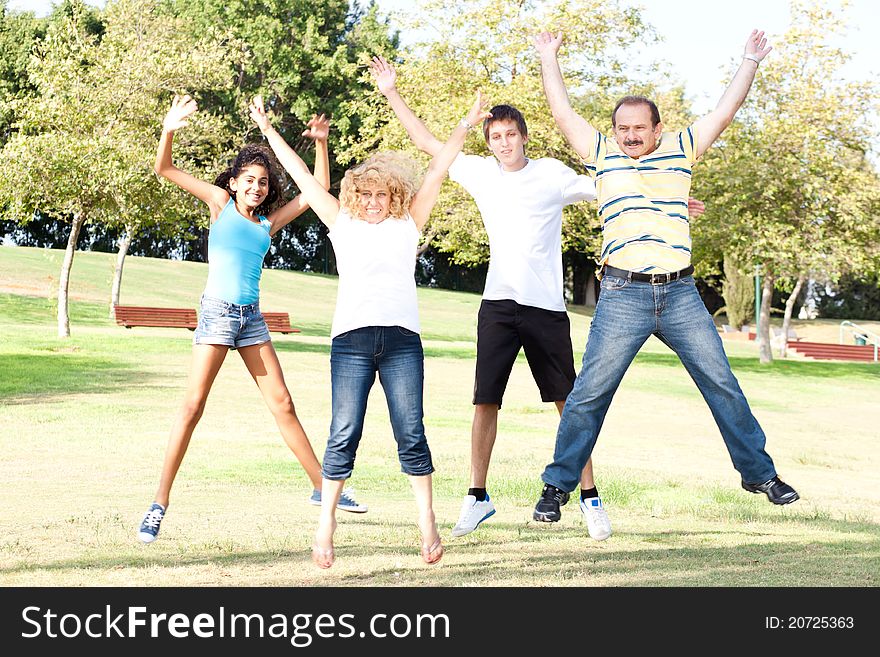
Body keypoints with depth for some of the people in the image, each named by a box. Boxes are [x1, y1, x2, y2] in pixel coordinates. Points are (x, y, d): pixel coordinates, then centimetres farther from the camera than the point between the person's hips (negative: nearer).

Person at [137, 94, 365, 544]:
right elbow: (164, 170, -2)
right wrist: (169, 131, -19)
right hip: (217, 311, -5)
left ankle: (323, 488, 17)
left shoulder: (269, 222, 11)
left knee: (283, 404, 9)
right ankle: (159, 504, -7)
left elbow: (317, 191, 13)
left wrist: (321, 144, 3)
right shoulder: (220, 202, 3)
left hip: (252, 317, 5)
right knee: (193, 405, -9)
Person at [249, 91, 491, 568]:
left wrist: (464, 127, 17)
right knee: (344, 435, -5)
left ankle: (427, 523, 6)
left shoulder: (407, 225, 16)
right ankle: (326, 523, 3)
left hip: (402, 339, 0)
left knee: (411, 434, -2)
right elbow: (302, 176, 18)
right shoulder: (342, 224, 15)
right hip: (351, 338, 0)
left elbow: (435, 174, 16)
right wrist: (268, 130, 20)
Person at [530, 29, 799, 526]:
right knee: (589, 394, -2)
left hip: (681, 295, 2)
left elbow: (725, 113, 12)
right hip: (623, 298, -2)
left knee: (723, 383, 7)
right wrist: (549, 58, 12)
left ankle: (759, 472, 20)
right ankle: (558, 485, 7)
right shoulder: (602, 153, 8)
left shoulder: (681, 149, 11)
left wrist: (750, 63, 10)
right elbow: (563, 113, 9)